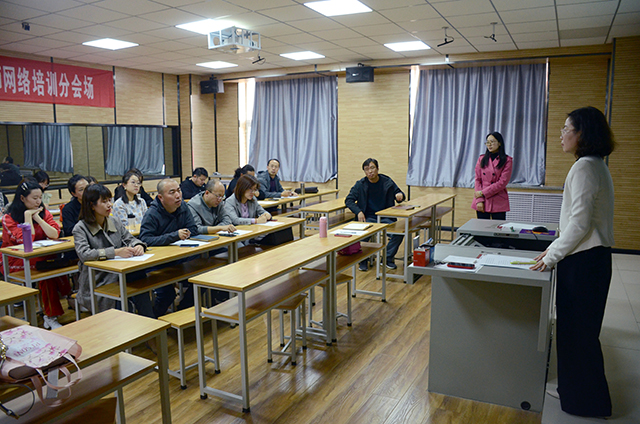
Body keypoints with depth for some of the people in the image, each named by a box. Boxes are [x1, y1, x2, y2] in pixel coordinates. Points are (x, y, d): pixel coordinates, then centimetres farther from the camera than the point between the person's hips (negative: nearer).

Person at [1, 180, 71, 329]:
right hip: (13, 262, -4)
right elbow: (26, 240, -22)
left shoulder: (44, 213, 5)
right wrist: (28, 215, -16)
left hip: (39, 257, 4)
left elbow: (55, 234, -10)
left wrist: (37, 217, -13)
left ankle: (51, 316, -19)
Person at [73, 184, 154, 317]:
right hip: (97, 283, -5)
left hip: (118, 274, 5)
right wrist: (115, 252, -30)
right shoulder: (81, 228, -6)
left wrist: (138, 246, -12)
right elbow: (84, 254, -20)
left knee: (140, 275, -30)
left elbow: (130, 239, 14)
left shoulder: (115, 222, 11)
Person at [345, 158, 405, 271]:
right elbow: (348, 200, 2)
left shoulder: (387, 182, 4)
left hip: (385, 217, 1)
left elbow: (398, 193, 16)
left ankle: (388, 258, -4)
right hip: (368, 218, -1)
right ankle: (363, 260, -8)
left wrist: (400, 196, -10)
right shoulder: (360, 184, 2)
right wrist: (358, 211, -15)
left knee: (400, 231, -25)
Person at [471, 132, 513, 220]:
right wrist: (479, 200, -6)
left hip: (498, 203, -2)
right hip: (482, 203, 2)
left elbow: (502, 182, -8)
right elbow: (478, 180, 4)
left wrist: (483, 192, -10)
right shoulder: (482, 159, 8)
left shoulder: (507, 160, -1)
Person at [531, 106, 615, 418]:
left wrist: (552, 255, -13)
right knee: (574, 328, 18)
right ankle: (573, 390, 32)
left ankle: (587, 401, 18)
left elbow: (580, 223, -22)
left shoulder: (585, 167, -17)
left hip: (584, 261, -10)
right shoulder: (595, 166, 14)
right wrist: (554, 249, 16)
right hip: (590, 257, 10)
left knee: (579, 331, 3)